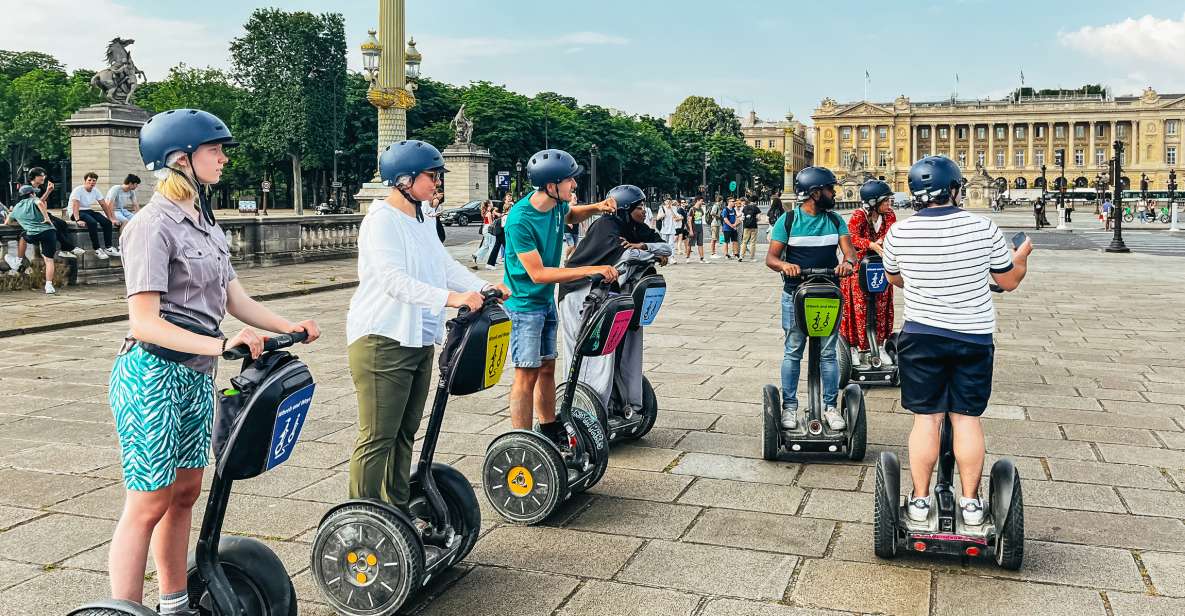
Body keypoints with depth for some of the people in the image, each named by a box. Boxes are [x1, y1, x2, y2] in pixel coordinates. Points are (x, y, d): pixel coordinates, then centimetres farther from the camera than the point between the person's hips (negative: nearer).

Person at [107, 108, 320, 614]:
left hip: (196, 376, 9)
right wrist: (219, 344, -31)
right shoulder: (154, 225, -15)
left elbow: (235, 298, 10)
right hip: (153, 376, -9)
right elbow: (144, 322, -21)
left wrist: (287, 327, -4)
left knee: (185, 492, 15)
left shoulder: (205, 223, 12)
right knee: (149, 502, -3)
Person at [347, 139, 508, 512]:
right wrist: (450, 298, -34)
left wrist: (483, 288, -1)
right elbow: (394, 280, -26)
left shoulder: (423, 221, 16)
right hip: (382, 340, -9)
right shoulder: (383, 220, -14)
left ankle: (399, 509, 25)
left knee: (405, 432, 15)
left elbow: (446, 265, 13)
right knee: (377, 437, -7)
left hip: (420, 341, 9)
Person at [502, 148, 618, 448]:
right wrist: (592, 270, -29)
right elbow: (537, 273, -28)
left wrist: (597, 207, 2)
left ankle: (550, 430, 30)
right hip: (524, 304, -8)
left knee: (547, 368, 17)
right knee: (527, 375, -5)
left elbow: (570, 215, 23)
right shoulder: (520, 220, -27)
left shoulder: (556, 204, -4)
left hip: (547, 300, 8)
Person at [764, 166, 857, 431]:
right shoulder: (788, 220, -3)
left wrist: (848, 261, -28)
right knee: (793, 352, 5)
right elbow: (771, 257, -5)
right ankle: (789, 406, 14)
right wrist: (784, 265, -28)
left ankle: (830, 406, 16)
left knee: (828, 353, 7)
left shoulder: (835, 220, 7)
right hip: (795, 295, -2)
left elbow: (849, 250, -3)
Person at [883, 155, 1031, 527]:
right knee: (967, 419, 8)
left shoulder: (899, 233, -7)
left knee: (925, 419, 7)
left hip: (921, 336, 0)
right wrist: (1022, 256, 25)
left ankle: (920, 499, 12)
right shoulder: (983, 228, -9)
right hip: (975, 338, 0)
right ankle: (970, 502, 14)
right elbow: (1010, 281, 5)